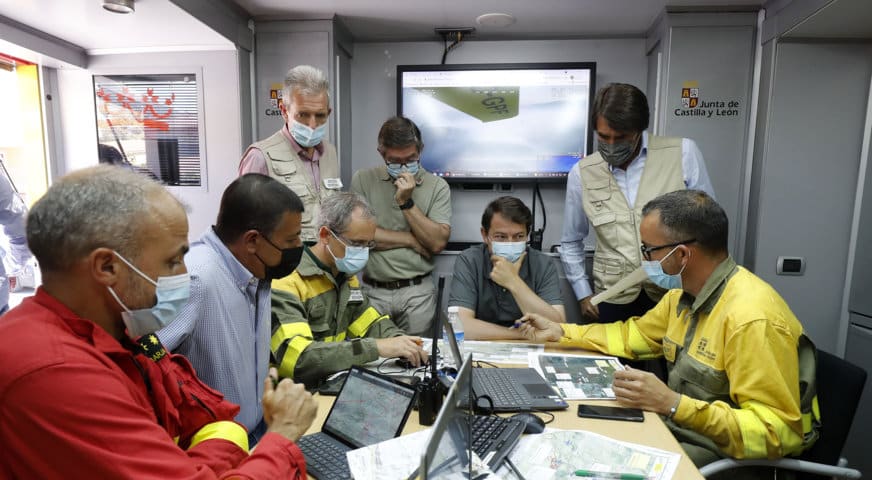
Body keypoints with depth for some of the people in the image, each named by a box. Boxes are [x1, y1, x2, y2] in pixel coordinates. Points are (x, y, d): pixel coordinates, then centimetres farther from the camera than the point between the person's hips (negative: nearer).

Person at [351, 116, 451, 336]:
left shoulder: (437, 186, -1)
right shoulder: (363, 180, 0)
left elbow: (438, 243, -8)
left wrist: (406, 202, -15)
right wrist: (411, 240, -7)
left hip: (417, 292, 0)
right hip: (372, 290, 0)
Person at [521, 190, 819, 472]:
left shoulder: (752, 319, -27)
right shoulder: (684, 294, 1)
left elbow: (777, 432, -26)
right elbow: (634, 335, 15)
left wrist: (673, 404, -35)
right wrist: (560, 332, 11)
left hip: (726, 452, -7)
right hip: (680, 427, 7)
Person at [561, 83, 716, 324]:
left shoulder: (683, 153, -7)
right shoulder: (582, 173, -2)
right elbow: (571, 243, 10)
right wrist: (583, 294, 7)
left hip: (675, 295, 0)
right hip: (614, 300, 1)